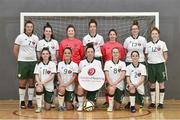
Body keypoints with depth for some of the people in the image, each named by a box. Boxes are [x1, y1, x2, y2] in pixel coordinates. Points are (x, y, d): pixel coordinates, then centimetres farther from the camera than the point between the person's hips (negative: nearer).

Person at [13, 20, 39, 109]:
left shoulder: (35, 38, 7)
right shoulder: (20, 37, -3)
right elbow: (15, 49, 0)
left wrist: (37, 58, 4)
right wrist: (19, 59, -1)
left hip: (33, 62, 3)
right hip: (23, 62, -3)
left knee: (31, 82, 6)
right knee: (22, 82, 1)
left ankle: (30, 101, 15)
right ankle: (22, 102, 9)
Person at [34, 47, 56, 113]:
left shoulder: (52, 64, -3)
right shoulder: (38, 65, 2)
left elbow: (52, 76, -10)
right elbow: (36, 75, -4)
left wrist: (44, 82, -23)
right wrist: (39, 82, -25)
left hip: (49, 86, -1)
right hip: (40, 84, 1)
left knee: (47, 108, -1)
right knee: (39, 89, -38)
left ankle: (49, 100, 36)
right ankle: (39, 107, -20)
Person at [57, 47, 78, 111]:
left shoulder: (74, 65, -3)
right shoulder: (60, 64, 5)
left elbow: (74, 77, -8)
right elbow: (58, 75, 0)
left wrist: (67, 84, -21)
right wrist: (61, 83, -18)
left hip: (70, 87, -1)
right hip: (62, 85, 1)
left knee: (69, 107, -4)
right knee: (62, 89, -37)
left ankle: (70, 103, 34)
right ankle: (61, 105, -15)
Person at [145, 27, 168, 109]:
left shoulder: (162, 43, 1)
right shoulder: (148, 44, 8)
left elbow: (165, 55, 2)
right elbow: (147, 55, 12)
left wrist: (164, 62, -7)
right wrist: (149, 60, -2)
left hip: (160, 64, -2)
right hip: (151, 65, 3)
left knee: (161, 83, 1)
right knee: (152, 84, 7)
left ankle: (161, 102, 7)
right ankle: (153, 102, 15)